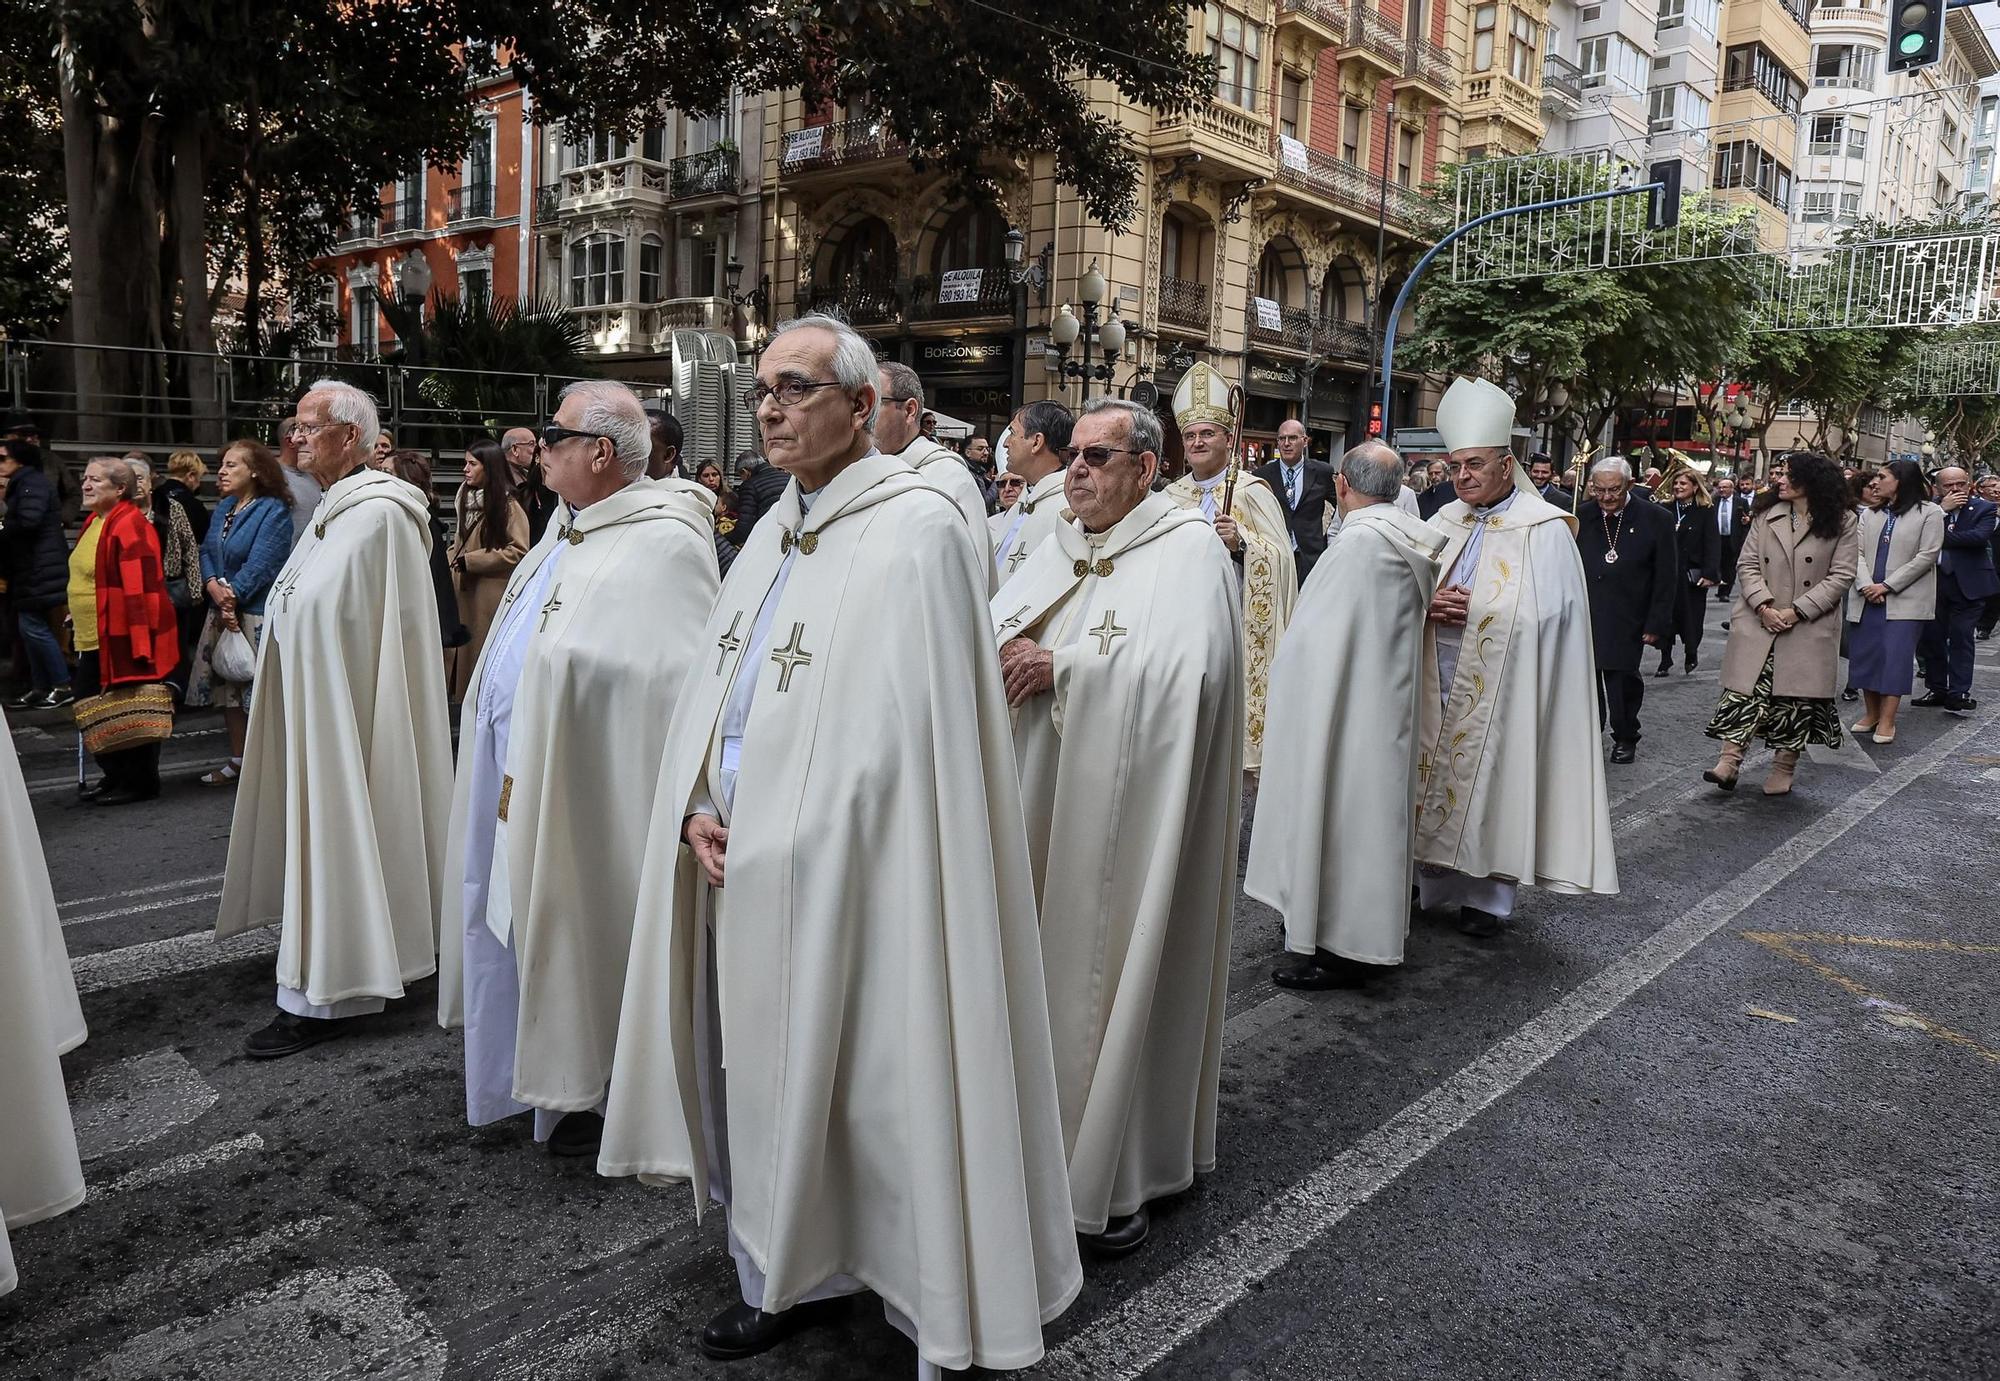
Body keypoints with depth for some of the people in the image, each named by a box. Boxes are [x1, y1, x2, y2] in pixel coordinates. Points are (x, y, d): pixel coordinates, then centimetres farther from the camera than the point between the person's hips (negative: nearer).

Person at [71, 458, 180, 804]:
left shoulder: (130, 525, -17)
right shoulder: (94, 521, 13)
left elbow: (141, 587, -22)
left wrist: (140, 644, -24)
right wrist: (77, 614, 21)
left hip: (123, 640, -10)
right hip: (94, 638, 10)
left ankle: (139, 782, 12)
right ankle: (115, 776, 27)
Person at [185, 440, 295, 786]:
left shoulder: (274, 511, -11)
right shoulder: (224, 507, 13)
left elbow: (260, 565, -17)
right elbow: (206, 552, 9)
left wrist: (231, 597, -15)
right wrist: (214, 587, -10)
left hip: (258, 614, -8)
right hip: (222, 613, 8)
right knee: (227, 688, 13)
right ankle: (238, 760, 24)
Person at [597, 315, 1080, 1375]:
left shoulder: (916, 530, -13)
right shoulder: (775, 532, 12)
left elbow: (908, 737, -19)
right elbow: (711, 694, 15)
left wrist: (784, 839, -15)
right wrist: (693, 810, -1)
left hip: (841, 879, -8)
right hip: (740, 867, 8)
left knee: (853, 1083, 3)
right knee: (757, 1075, 17)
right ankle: (787, 1276, 39)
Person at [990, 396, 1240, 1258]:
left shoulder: (1188, 549, -7)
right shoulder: (1061, 547, 13)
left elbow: (1185, 669, -23)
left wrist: (1063, 667, -17)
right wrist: (1008, 659, -16)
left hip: (1130, 811, -6)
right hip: (1048, 800, 6)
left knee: (1121, 969, 1)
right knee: (1048, 958, 10)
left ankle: (1118, 1171, 15)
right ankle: (1048, 1129, 26)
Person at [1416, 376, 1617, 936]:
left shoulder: (1545, 529, -7)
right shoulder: (1444, 522, 9)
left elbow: (1542, 613, -14)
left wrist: (1469, 609, -14)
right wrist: (1428, 604, -14)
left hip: (1500, 691, -5)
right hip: (1439, 687, 5)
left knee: (1493, 782, 3)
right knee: (1435, 776, 9)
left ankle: (1488, 895, 17)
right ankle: (1433, 877, 24)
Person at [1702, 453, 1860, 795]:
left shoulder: (1843, 522, 0)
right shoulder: (1766, 514, 7)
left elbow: (1841, 576, -5)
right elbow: (1747, 564, 3)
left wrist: (1797, 611, -14)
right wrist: (1764, 605, -12)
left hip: (1809, 627, -2)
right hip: (1758, 622, 2)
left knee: (1796, 696, 3)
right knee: (1745, 690, -5)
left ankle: (1784, 770, 13)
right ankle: (1730, 760, -5)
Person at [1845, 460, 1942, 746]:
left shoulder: (1930, 513, -1)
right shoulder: (1869, 514, 14)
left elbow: (1926, 556, -9)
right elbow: (1858, 551, 5)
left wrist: (1887, 586, -14)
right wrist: (1866, 585, -12)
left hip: (1904, 600, -5)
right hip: (1866, 598, 5)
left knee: (1895, 655, -7)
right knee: (1864, 654, 5)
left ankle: (1887, 720, -3)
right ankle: (1871, 713, 16)